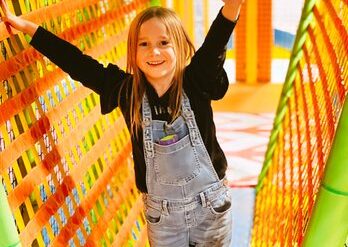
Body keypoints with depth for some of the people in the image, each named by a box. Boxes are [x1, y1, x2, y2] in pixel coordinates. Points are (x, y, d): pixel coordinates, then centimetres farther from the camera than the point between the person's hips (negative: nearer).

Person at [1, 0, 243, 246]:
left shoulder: (195, 84, -12)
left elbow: (214, 45, -28)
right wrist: (27, 26, -2)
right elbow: (77, 64, -4)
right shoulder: (127, 90, -8)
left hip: (211, 207, -1)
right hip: (161, 213, 1)